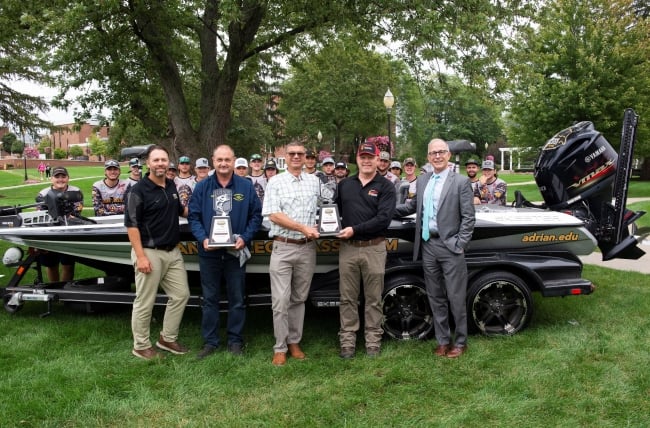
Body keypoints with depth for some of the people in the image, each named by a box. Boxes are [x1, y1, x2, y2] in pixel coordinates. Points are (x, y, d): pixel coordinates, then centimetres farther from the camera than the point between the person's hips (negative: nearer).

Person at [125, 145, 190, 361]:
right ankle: (141, 346, 17)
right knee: (145, 302, 2)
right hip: (149, 252, -7)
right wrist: (140, 256, -19)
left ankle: (167, 338, 27)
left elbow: (180, 211, 27)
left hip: (173, 251, 7)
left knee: (181, 295, 12)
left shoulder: (171, 186, 10)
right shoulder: (139, 190, -11)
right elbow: (131, 224, -14)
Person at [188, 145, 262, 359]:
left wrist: (245, 238, -12)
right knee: (209, 299, 9)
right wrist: (203, 239, -13)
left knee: (237, 299, 7)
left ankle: (235, 340, 20)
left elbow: (256, 215, 1)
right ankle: (210, 341, 21)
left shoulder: (246, 186, 1)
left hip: (236, 250, -1)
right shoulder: (202, 187, 4)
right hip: (209, 252, 1)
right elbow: (193, 216, 3)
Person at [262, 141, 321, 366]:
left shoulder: (314, 181, 10)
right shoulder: (275, 182, 0)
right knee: (281, 300, -3)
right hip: (283, 248, -3)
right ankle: (280, 348, 8)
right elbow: (273, 215, -9)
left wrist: (318, 228, -7)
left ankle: (294, 342, 23)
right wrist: (303, 228, -15)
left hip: (307, 248, 3)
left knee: (299, 298, 12)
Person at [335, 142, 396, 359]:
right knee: (348, 298, 7)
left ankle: (373, 341, 17)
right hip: (348, 248, 3)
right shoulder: (344, 185, 13)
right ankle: (347, 342, 15)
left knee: (373, 299, 6)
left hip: (374, 248, -3)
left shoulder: (385, 187, 0)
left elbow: (383, 218, -12)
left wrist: (355, 229, -17)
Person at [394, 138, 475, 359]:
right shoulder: (422, 180, 10)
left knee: (456, 298, 4)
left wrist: (460, 245, -13)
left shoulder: (461, 182, -5)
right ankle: (443, 340, 26)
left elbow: (468, 217, -7)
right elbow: (414, 205, 19)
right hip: (427, 246, 5)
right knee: (435, 298, 13)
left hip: (450, 247, -5)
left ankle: (460, 342, 20)